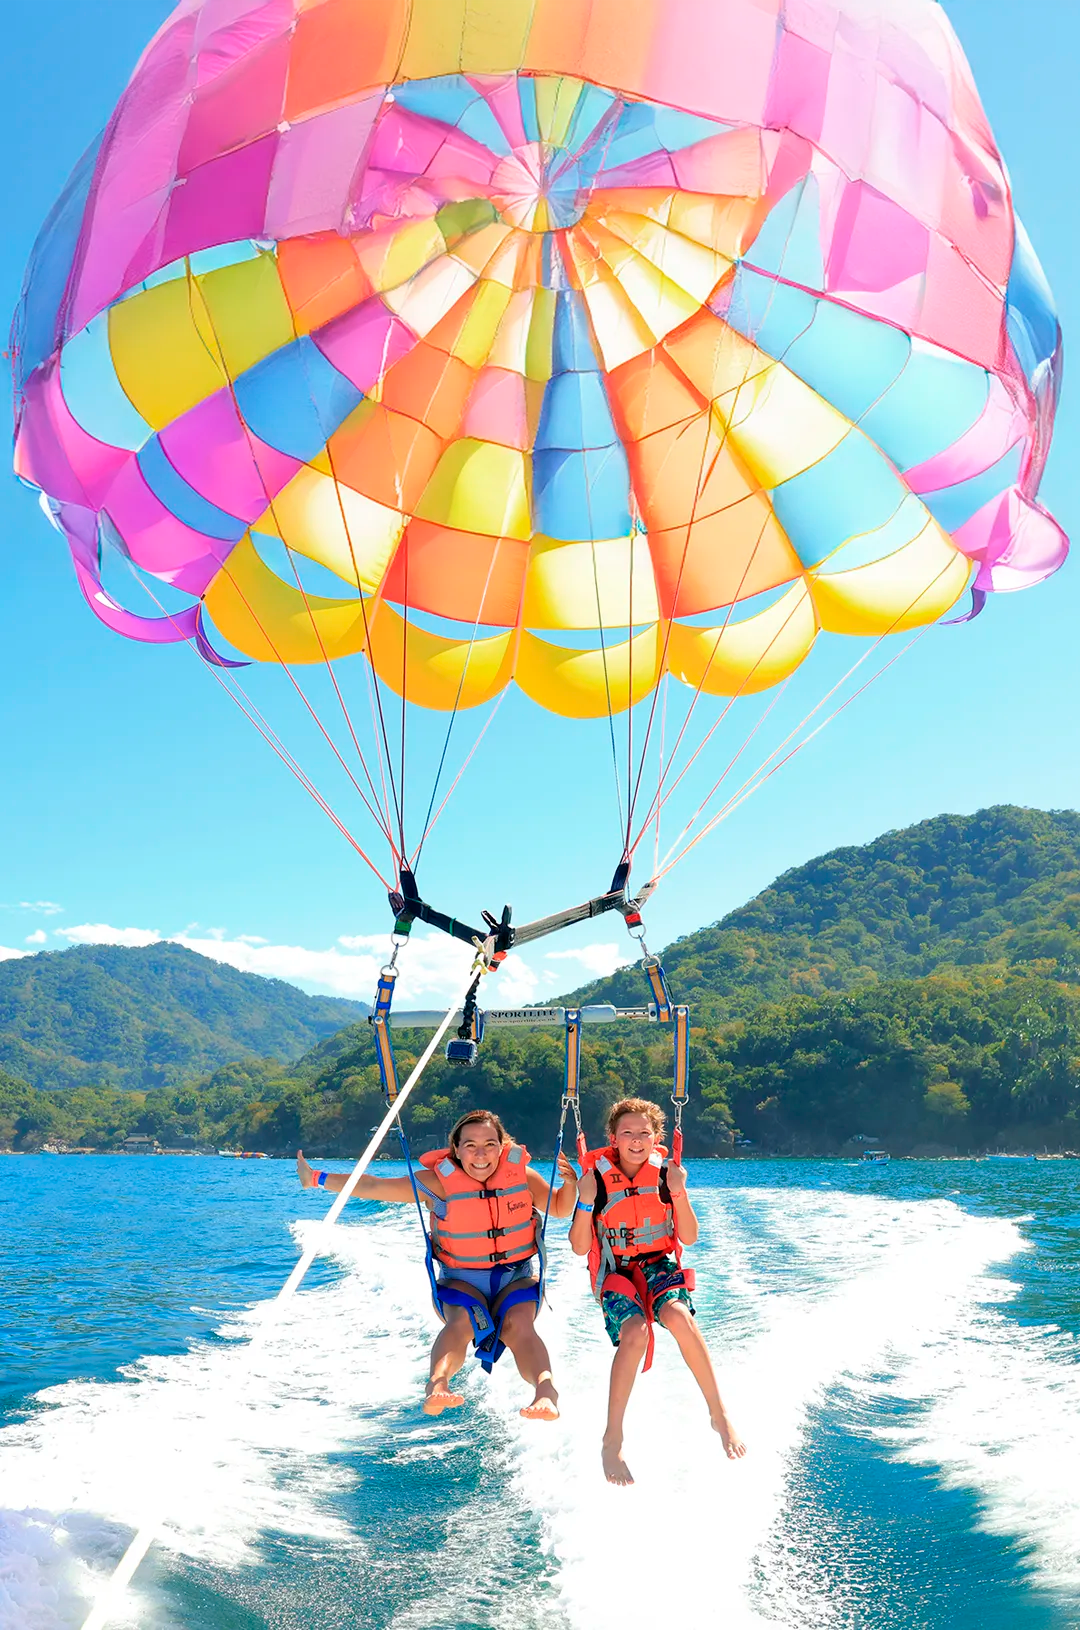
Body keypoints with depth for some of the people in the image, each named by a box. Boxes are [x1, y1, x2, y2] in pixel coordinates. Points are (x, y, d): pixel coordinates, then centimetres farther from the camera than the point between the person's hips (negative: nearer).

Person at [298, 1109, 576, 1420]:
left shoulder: (522, 1175, -2)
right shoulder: (439, 1182, -7)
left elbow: (560, 1209, 13)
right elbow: (372, 1187, -5)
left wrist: (570, 1184, -9)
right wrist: (317, 1179, -8)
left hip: (517, 1278, 0)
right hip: (461, 1280, 0)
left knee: (518, 1326, -32)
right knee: (460, 1323, -34)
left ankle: (546, 1391, -59)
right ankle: (437, 1385, -60)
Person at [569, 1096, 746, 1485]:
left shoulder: (665, 1173, 0)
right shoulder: (598, 1178, -5)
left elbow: (689, 1238, 1)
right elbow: (580, 1247, -4)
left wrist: (679, 1193, -14)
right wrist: (585, 1203, -19)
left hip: (659, 1264, 1)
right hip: (615, 1271, -1)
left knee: (678, 1316, -33)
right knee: (634, 1333, -31)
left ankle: (719, 1414, -19)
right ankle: (612, 1439, -20)